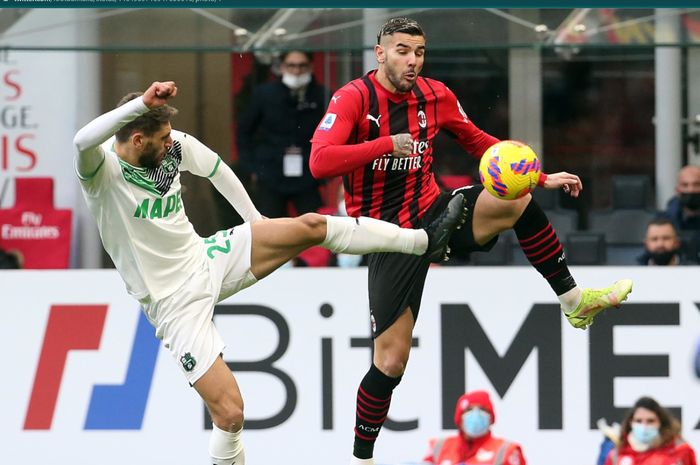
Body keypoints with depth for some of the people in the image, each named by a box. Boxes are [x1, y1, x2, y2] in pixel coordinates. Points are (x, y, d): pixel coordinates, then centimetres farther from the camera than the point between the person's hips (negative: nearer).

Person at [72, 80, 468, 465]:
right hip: (176, 302, -6)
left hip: (207, 258, 6)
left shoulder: (174, 146, -4)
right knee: (230, 411, -15)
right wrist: (143, 103, -54)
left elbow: (214, 167, 17)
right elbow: (83, 140, -47)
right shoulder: (104, 170, -23)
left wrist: (254, 219, 21)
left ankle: (425, 242, 10)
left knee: (311, 226, -3)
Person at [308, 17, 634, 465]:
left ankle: (573, 300, -11)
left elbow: (479, 142, 16)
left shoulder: (435, 97, 2)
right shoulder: (354, 98, -13)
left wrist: (542, 178, 8)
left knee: (517, 200, -24)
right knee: (390, 361, -7)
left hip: (434, 213, 4)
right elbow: (319, 162, -26)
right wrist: (388, 144, -32)